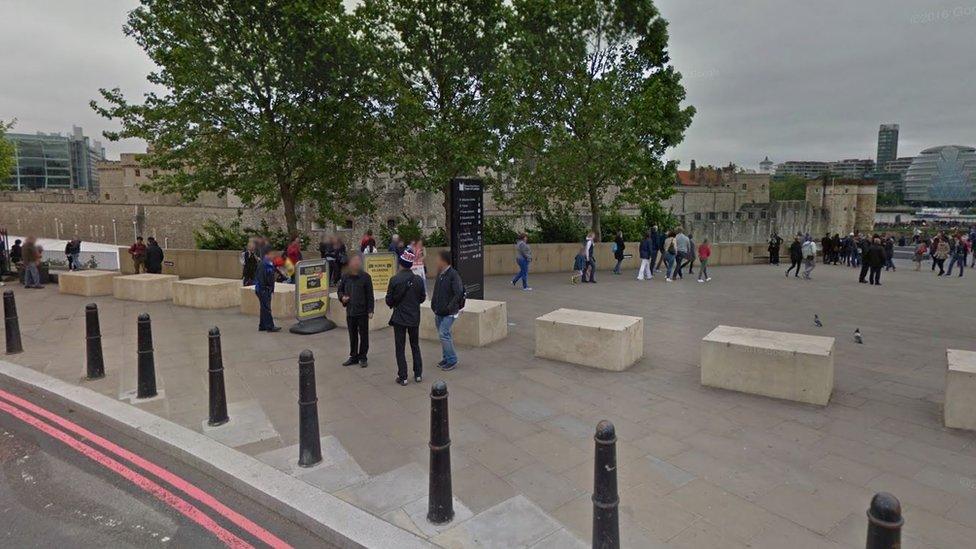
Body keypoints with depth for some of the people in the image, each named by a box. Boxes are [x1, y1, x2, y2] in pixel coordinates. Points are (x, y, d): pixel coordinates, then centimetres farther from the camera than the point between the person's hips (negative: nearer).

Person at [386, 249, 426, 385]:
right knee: (415, 346, 16)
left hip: (399, 318, -3)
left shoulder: (395, 280, -15)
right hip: (414, 318, 3)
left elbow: (389, 300, -9)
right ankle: (418, 374, 20)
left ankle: (402, 377, 9)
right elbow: (423, 298, 3)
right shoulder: (418, 280, -6)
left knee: (400, 348, 6)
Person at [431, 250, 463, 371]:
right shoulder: (440, 274, 9)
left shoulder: (453, 275, -16)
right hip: (439, 312, 8)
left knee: (444, 334, -12)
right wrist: (434, 306, 11)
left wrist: (449, 307, -21)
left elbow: (459, 293, -22)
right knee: (443, 334, 14)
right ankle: (446, 358, 26)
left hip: (449, 312, -8)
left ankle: (452, 361, 0)